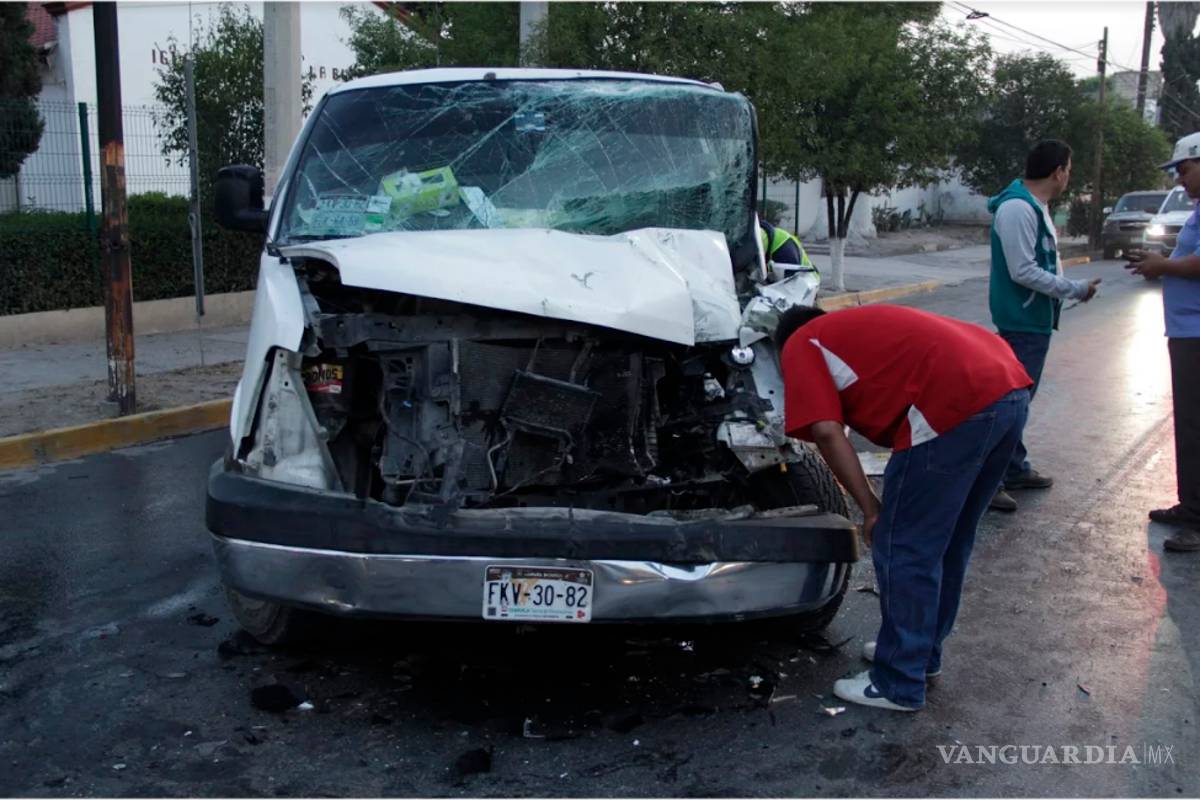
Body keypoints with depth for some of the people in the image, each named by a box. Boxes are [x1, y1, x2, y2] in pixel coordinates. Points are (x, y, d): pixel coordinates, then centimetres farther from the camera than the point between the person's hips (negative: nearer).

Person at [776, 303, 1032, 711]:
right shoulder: (857, 327, 36)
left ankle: (898, 685, 17)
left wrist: (870, 509, 5)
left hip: (958, 404, -9)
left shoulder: (801, 346, 14)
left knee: (903, 549, 5)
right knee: (946, 542, 23)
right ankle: (920, 650, 39)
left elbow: (826, 431, -1)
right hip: (1010, 389, 9)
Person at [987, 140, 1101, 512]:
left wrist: (1071, 288, 6)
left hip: (1035, 320, 10)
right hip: (1022, 322, -10)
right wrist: (1077, 290, -17)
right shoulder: (1018, 209, -20)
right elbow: (1023, 272, -23)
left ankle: (1015, 469, 28)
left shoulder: (1036, 207, 12)